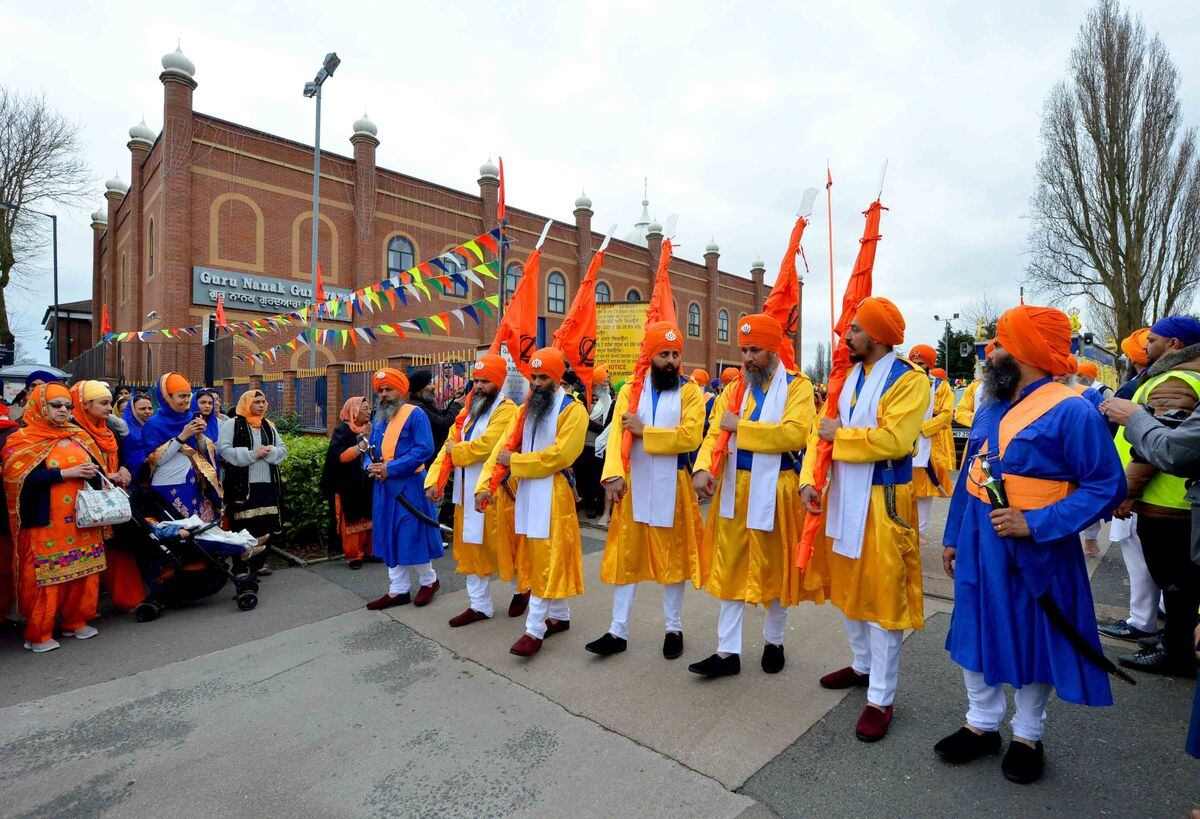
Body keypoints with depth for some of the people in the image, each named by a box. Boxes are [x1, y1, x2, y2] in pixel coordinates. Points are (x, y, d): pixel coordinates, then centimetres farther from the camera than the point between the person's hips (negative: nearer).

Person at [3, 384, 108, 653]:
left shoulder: (77, 436, 13)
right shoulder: (23, 440, -2)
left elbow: (96, 467, 17)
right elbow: (20, 478, -14)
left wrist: (92, 471, -4)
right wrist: (65, 473, -18)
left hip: (82, 519, 5)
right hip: (45, 521, -5)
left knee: (83, 570, 8)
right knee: (45, 575, -1)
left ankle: (75, 621, 23)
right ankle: (38, 633, 13)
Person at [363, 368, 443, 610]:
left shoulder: (415, 414, -9)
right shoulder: (378, 419, 16)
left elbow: (424, 450, -19)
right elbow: (370, 450, 18)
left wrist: (390, 468, -20)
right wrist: (369, 466, -6)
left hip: (409, 486, -7)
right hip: (384, 488, 8)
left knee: (413, 536, 0)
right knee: (389, 539, 12)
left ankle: (429, 580, 22)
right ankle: (398, 590, 23)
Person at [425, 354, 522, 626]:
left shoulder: (506, 410, -13)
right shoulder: (469, 410, 14)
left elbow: (488, 444, -27)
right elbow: (450, 444, 8)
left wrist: (457, 450, -10)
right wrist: (434, 479, -4)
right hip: (467, 493, 8)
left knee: (501, 546, 5)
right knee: (470, 547, 13)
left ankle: (520, 590, 32)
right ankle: (480, 605, 27)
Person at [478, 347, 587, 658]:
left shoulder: (572, 409, -8)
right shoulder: (527, 409, 15)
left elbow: (559, 455, -19)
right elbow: (503, 446, 8)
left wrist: (515, 461, -12)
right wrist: (484, 483, -4)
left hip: (553, 493, -7)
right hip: (526, 490, 8)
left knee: (548, 559, -3)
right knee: (537, 558, 14)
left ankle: (535, 629, 5)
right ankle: (559, 616, 29)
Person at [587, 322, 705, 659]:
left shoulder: (690, 391, -1)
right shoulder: (631, 390, 6)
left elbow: (691, 436, -16)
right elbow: (617, 434, -5)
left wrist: (644, 431, -16)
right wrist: (614, 475, -20)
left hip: (671, 486, -2)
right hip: (633, 485, 2)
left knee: (673, 556, 11)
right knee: (625, 556, 8)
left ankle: (673, 628, 29)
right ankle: (618, 632, 21)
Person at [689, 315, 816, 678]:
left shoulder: (797, 386, -4)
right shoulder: (733, 389, 9)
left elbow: (796, 433, -21)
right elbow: (714, 435, 2)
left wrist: (741, 426, -17)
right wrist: (703, 468, -18)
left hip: (774, 491, -4)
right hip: (734, 489, 4)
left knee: (775, 569, 12)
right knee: (730, 569, 9)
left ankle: (774, 642, 35)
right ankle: (728, 652, 21)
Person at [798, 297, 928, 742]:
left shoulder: (909, 380, -11)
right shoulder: (848, 377, 10)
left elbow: (894, 439, -25)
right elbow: (823, 431, 6)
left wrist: (841, 434, -14)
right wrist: (809, 479, -6)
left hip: (882, 503, -7)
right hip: (841, 497, 8)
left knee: (881, 595, 1)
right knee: (848, 585, 18)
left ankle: (881, 699, 15)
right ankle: (862, 665, 39)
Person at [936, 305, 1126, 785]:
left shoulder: (1071, 411, -15)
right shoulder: (990, 408, 6)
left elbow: (1107, 486, -14)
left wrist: (1035, 523, -24)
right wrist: (953, 537, 13)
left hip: (1034, 553, -6)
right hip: (978, 548, 6)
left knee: (1034, 642, 13)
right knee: (975, 633, 15)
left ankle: (1027, 736, 34)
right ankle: (981, 724, 34)